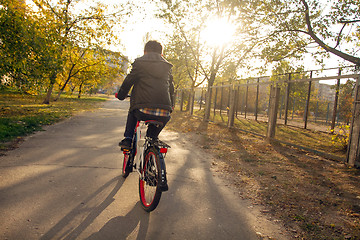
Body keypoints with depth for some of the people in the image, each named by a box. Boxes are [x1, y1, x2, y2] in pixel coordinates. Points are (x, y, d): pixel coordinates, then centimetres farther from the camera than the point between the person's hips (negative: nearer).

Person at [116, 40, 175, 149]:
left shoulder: (139, 62, 10)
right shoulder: (167, 66, 20)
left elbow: (128, 81, 7)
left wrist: (120, 95, 24)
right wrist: (171, 105, 39)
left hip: (143, 111, -2)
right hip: (163, 115, 2)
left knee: (132, 113, 32)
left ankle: (128, 140, 22)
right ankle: (152, 139, 31)